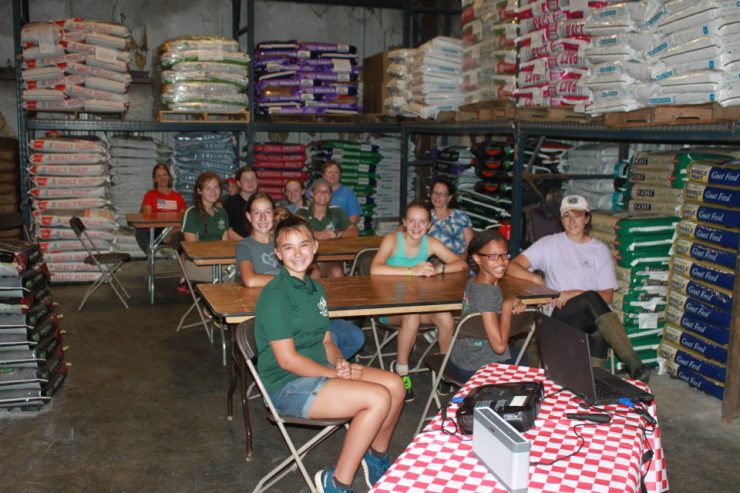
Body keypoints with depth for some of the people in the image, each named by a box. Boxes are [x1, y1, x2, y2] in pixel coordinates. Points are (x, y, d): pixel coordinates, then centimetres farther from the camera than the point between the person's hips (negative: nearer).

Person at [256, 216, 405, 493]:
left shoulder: (315, 289, 11)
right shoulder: (276, 295, -17)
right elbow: (287, 359, -19)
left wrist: (339, 362, -6)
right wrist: (336, 375, -15)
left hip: (319, 372, 9)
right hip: (288, 386, -8)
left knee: (395, 384, -3)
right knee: (378, 397, -22)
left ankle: (376, 460, 19)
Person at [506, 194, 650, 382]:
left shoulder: (600, 250, 12)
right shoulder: (549, 244, 9)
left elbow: (607, 296, 4)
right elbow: (512, 267, 1)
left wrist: (577, 293, -14)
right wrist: (534, 277, -18)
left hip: (591, 316, 2)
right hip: (559, 316, -2)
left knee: (600, 332, -38)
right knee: (591, 299, -36)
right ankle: (635, 364, -44)